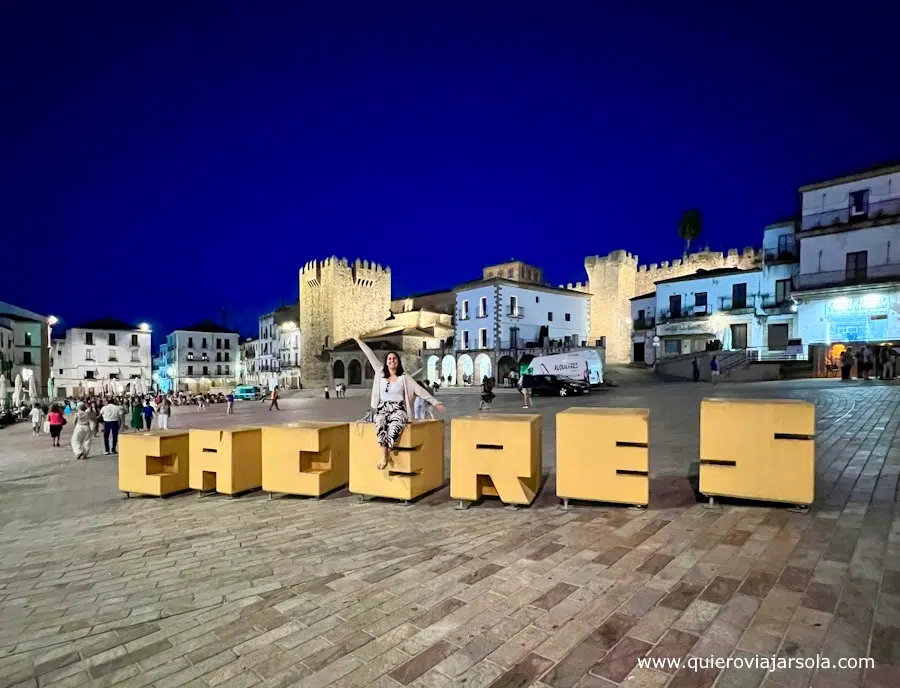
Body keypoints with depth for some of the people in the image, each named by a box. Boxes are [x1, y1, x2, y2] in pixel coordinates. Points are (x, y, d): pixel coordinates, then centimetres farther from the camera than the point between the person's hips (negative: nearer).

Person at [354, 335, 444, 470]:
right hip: (382, 409, 2)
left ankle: (386, 457, -23)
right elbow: (371, 356, 14)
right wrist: (359, 341, 20)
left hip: (398, 409, -2)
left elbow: (420, 390, 0)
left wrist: (435, 402, -5)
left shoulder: (404, 378, 3)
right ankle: (385, 457, -31)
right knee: (380, 426, -34)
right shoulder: (380, 373, 10)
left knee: (394, 427, -35)